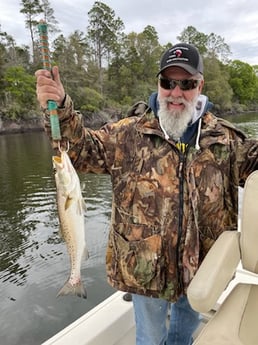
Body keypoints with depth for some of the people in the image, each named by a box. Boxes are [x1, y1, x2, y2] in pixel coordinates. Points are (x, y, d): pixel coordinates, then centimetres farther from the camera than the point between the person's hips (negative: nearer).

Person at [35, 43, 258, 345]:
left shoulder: (225, 138, -3)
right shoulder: (130, 133, -9)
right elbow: (83, 151, -11)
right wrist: (59, 110, -27)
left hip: (201, 264, 3)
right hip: (145, 267, -2)